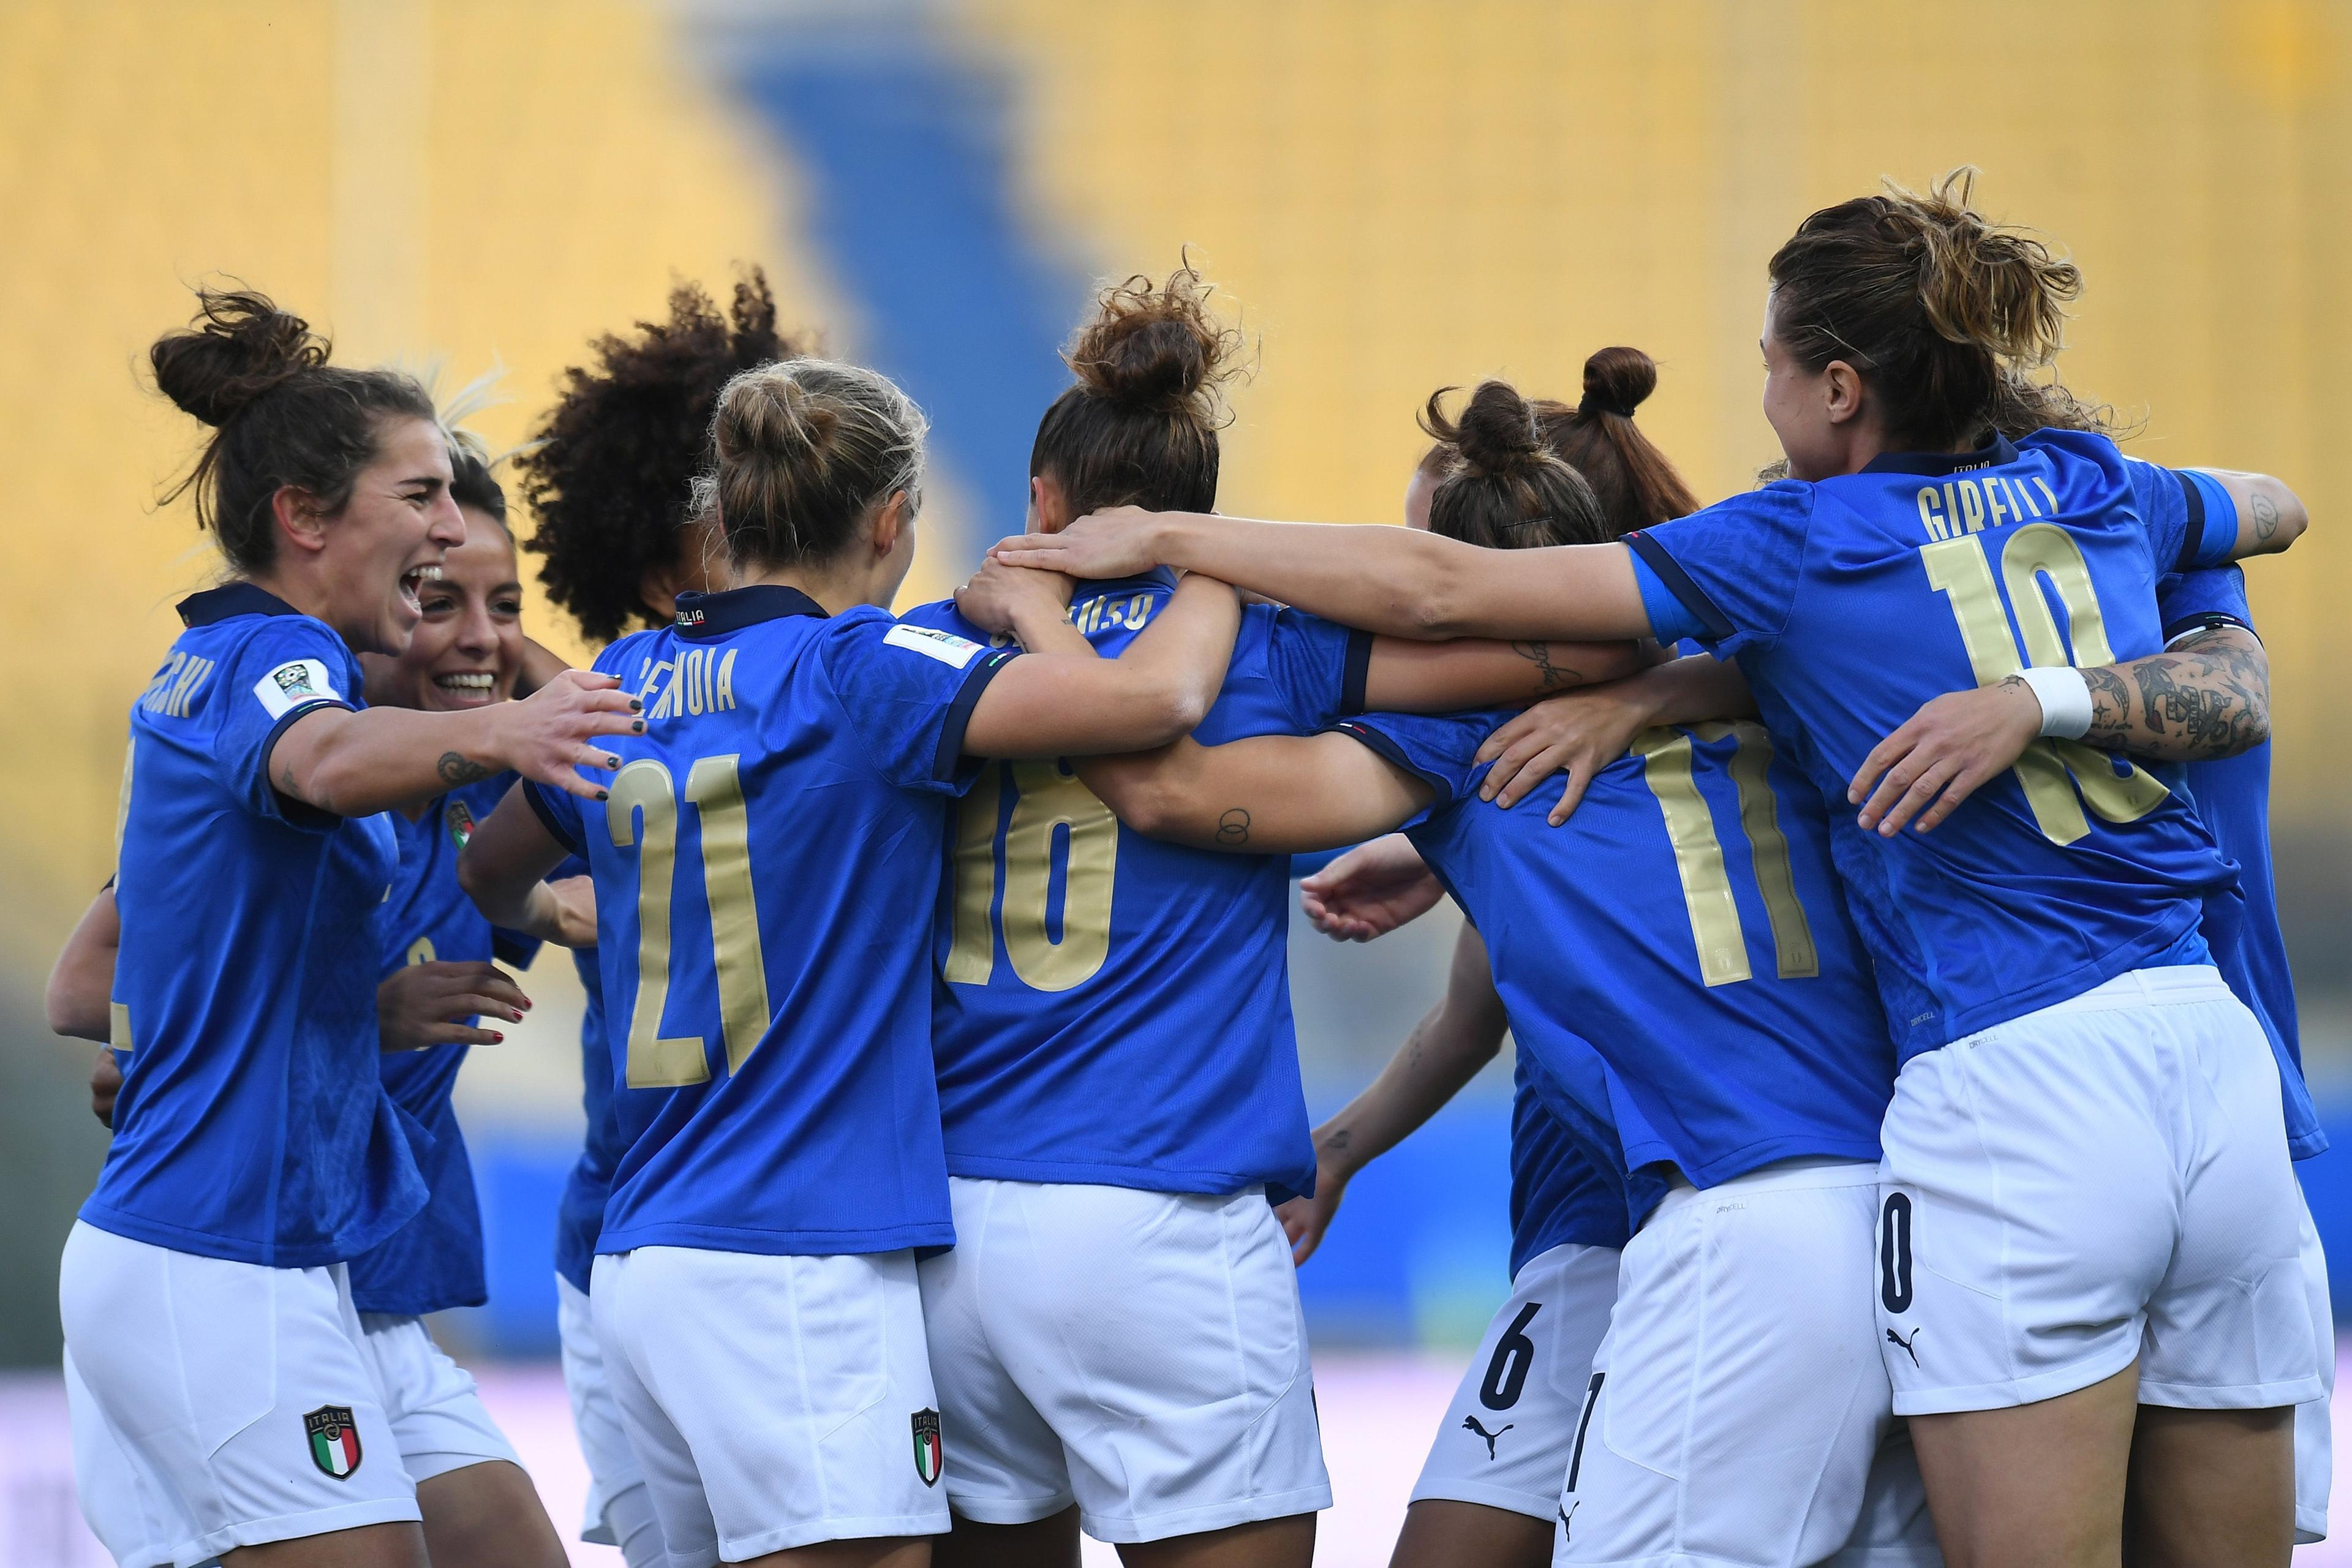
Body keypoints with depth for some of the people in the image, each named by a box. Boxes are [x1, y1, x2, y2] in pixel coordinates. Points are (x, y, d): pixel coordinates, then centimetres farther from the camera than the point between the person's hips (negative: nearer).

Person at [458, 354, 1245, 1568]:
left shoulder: (628, 683, 11)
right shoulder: (855, 671, -10)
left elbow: (490, 877, 31)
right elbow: (1157, 695, -18)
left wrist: (562, 912, 54)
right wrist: (1216, 563, 3)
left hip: (641, 1259, 8)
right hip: (796, 1267, -8)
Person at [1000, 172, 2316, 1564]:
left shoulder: (1798, 548, -1)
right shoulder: (2092, 492, 14)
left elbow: (1439, 589, -2)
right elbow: (2277, 505, 40)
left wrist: (1168, 539, 9)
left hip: (2012, 1096, -6)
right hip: (2223, 1065, 6)